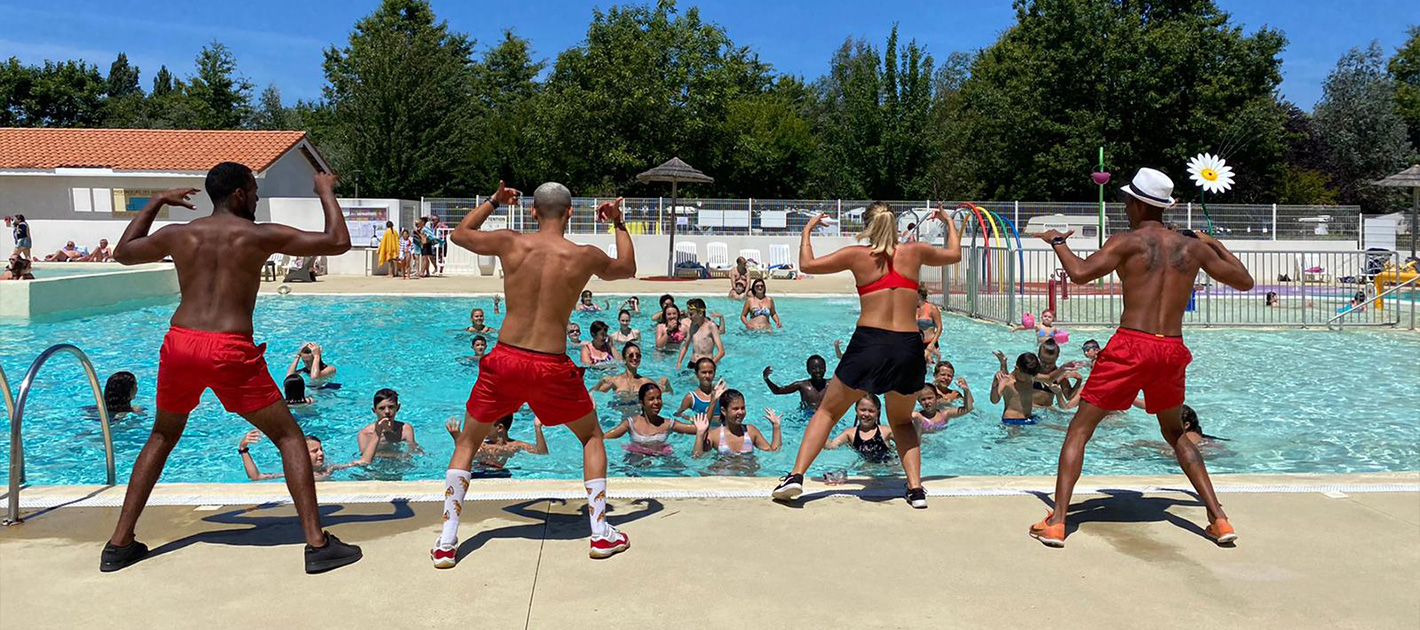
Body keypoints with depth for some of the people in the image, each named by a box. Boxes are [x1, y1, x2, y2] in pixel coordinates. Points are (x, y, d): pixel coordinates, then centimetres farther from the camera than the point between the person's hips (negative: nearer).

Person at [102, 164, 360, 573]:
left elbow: (122, 253, 32)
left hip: (179, 343, 5)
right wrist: (326, 191, 15)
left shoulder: (177, 234, 13)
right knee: (289, 437, 7)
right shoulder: (260, 235, 1)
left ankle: (119, 544, 28)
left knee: (162, 438, 27)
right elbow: (338, 243, 0)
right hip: (230, 350, -4)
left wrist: (155, 203, 40)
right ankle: (317, 544, 1)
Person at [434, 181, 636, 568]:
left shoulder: (509, 243, 0)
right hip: (552, 367, -1)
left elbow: (460, 234, 20)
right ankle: (601, 533, 21)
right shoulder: (584, 256, -3)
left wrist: (493, 202, 31)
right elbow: (628, 268, 20)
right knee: (592, 437, 24)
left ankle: (446, 543, 16)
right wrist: (619, 224, 31)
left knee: (467, 443, 21)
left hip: (505, 360, 1)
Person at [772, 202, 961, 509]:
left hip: (868, 344, -2)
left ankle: (796, 475, 4)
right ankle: (916, 488, 11)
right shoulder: (914, 252, 7)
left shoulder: (858, 255, 1)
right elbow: (954, 254, 27)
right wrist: (949, 222, 44)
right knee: (902, 422, 24)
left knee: (827, 412, 14)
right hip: (909, 348, 2)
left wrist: (807, 231, 24)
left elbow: (807, 264, 9)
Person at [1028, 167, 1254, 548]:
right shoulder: (1193, 246, 11)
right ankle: (1219, 519, 24)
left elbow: (1080, 274, -17)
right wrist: (1217, 246, 36)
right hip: (1173, 350, 5)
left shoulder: (1128, 241, -3)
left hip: (1132, 345, -5)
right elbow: (1244, 281, 22)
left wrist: (1057, 242, 1)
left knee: (1079, 429, 4)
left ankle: (1056, 522, -3)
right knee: (1176, 434, 27)